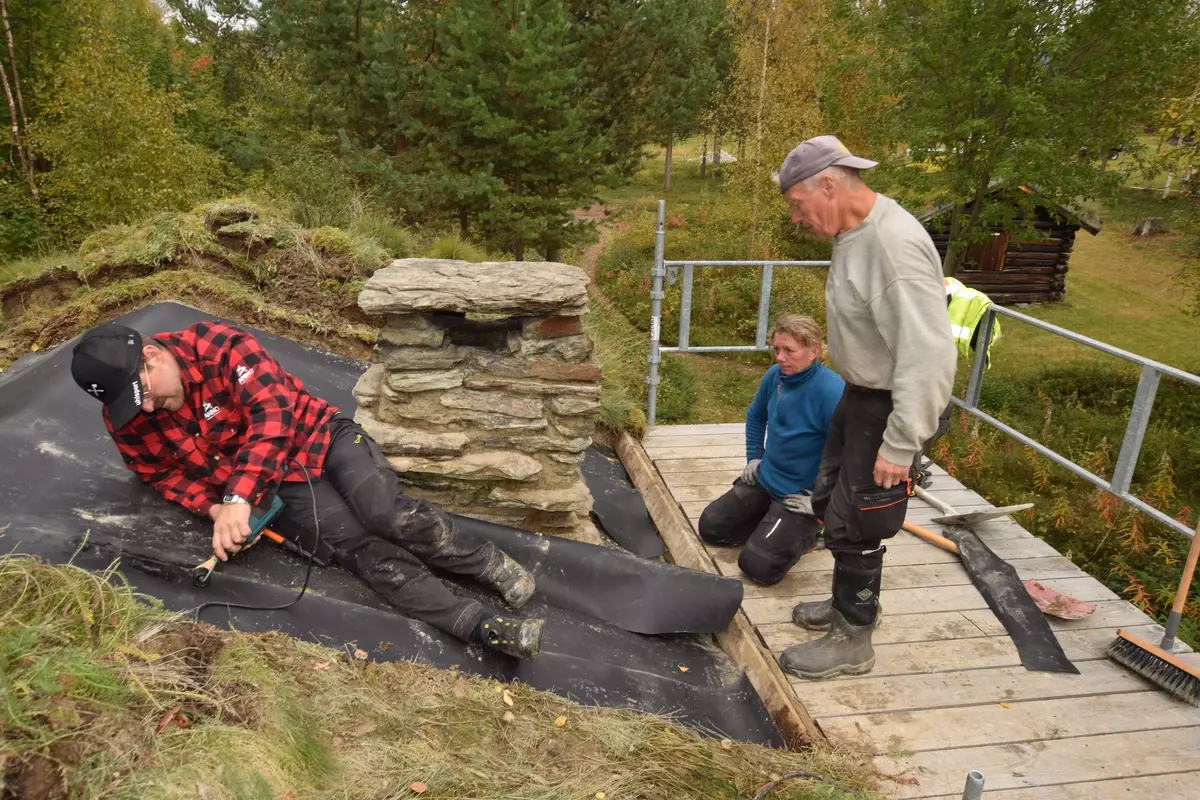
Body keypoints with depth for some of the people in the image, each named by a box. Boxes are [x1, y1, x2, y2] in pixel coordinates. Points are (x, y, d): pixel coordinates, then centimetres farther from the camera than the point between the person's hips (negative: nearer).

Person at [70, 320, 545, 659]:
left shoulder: (216, 345, -18)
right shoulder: (128, 424, -3)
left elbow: (272, 413, -25)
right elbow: (165, 475, 10)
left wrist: (238, 496, -34)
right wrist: (215, 508, -11)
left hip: (318, 435, -2)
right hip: (279, 487, 2)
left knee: (391, 516, -26)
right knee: (363, 549, -20)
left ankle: (492, 566, -6)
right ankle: (481, 626, -29)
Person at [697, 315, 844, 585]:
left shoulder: (830, 391, -28)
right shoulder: (774, 376, -5)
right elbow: (755, 416, 18)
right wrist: (754, 458, 12)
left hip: (802, 494, -7)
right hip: (765, 479, 7)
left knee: (757, 565, -16)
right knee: (710, 526, 9)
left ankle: (804, 534, 11)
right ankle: (772, 525, 22)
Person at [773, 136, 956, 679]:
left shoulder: (896, 246, -28)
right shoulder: (854, 232, 3)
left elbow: (929, 356, -30)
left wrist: (900, 445, -25)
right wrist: (856, 395, 16)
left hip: (890, 407, -10)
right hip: (859, 393, 10)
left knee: (853, 523, 2)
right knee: (828, 501, 21)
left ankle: (851, 642, 22)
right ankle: (848, 603, 43)